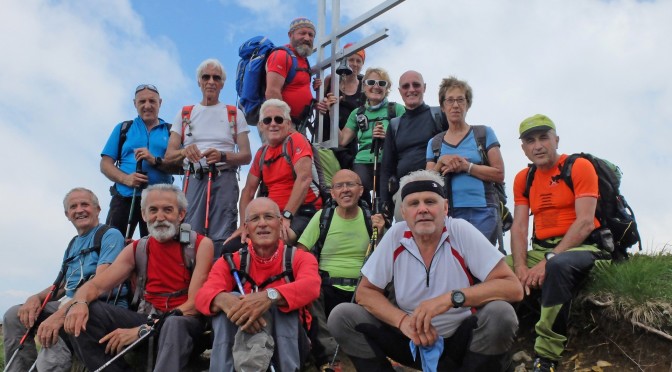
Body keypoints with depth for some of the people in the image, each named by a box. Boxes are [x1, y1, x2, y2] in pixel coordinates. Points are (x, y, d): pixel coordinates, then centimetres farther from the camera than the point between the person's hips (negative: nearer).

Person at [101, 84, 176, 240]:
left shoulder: (171, 131, 14)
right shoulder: (123, 128, 17)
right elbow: (105, 164, 10)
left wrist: (155, 161, -15)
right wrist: (125, 178, -10)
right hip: (124, 198, 1)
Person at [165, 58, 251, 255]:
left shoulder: (235, 114, 15)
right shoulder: (185, 113, 19)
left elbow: (246, 156, 7)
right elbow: (169, 155, 11)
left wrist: (222, 156, -13)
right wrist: (184, 152, -13)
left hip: (224, 179, -1)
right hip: (193, 179, 1)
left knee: (221, 238, -10)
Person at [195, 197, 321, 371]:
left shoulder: (300, 258, -2)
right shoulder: (231, 261, 3)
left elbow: (311, 286, -26)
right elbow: (203, 295, -16)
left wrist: (269, 296, -46)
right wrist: (225, 300, -41)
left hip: (288, 343, -1)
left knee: (282, 302, -29)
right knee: (231, 300, -25)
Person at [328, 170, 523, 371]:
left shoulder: (461, 231, -15)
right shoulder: (395, 236, -8)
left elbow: (513, 288, -19)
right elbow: (365, 292, -1)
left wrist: (451, 298, -32)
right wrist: (403, 320, -21)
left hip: (461, 338, -2)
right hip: (411, 338, 2)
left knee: (500, 314, -31)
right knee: (342, 317, -15)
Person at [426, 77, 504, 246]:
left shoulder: (484, 134, 8)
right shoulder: (434, 143, 15)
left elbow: (499, 174, -1)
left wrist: (466, 166, -11)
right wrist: (441, 162, -7)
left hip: (482, 213, -2)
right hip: (448, 214, 2)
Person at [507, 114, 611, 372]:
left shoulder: (580, 167, -4)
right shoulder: (523, 179, 12)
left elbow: (585, 223, -14)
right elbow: (519, 227, 4)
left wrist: (548, 260, -22)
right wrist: (520, 267, -14)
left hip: (581, 248, -5)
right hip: (541, 250, 5)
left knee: (558, 265, -38)